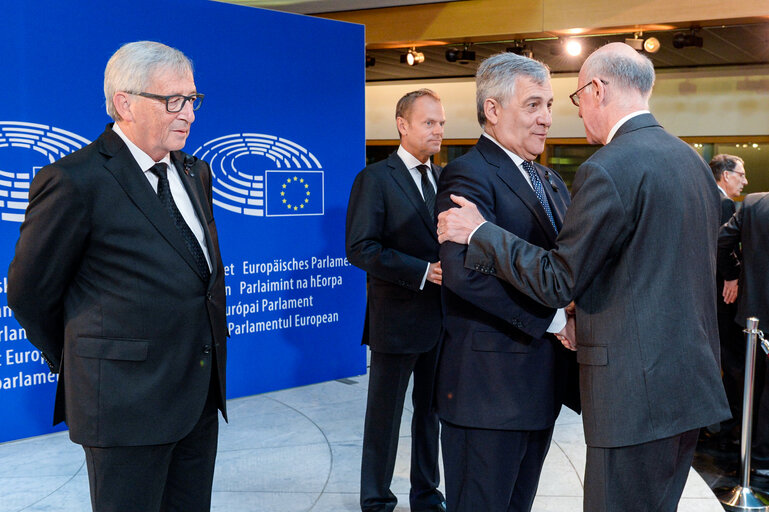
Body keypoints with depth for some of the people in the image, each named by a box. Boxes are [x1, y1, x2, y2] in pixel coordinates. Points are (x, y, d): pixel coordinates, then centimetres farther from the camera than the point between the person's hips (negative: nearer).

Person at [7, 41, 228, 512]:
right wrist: (76, 364, 7)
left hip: (201, 398, 7)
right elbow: (29, 292, -5)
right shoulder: (75, 181, -13)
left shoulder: (195, 173, 12)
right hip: (126, 403, -7)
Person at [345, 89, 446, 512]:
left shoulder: (442, 179, 11)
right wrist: (423, 271, -22)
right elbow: (360, 249, -16)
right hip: (397, 318, -6)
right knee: (385, 414, 7)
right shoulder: (375, 179, -9)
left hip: (440, 317, 6)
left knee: (432, 411, 17)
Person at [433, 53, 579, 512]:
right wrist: (554, 319, -21)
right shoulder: (469, 175, -13)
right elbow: (466, 272, -27)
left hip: (542, 383, 9)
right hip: (490, 385, -9)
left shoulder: (552, 182, 17)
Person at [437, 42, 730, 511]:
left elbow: (558, 283, -15)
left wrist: (480, 233, -5)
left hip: (637, 390, -9)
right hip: (691, 382, 9)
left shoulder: (608, 169, -17)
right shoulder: (693, 161, 11)